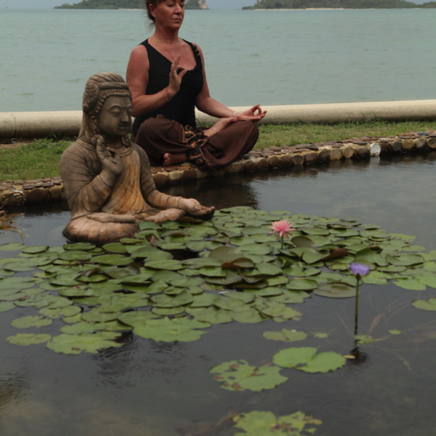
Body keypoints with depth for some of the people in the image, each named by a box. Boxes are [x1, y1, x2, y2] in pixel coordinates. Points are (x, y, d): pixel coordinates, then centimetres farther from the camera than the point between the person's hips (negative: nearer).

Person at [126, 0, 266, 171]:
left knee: (248, 128, -14)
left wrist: (235, 115, 3)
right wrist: (170, 91, -22)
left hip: (187, 135, 6)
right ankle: (209, 136, -17)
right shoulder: (142, 53, -2)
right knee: (150, 127, -41)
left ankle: (183, 156, -29)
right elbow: (134, 107, -11)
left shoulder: (194, 51, 16)